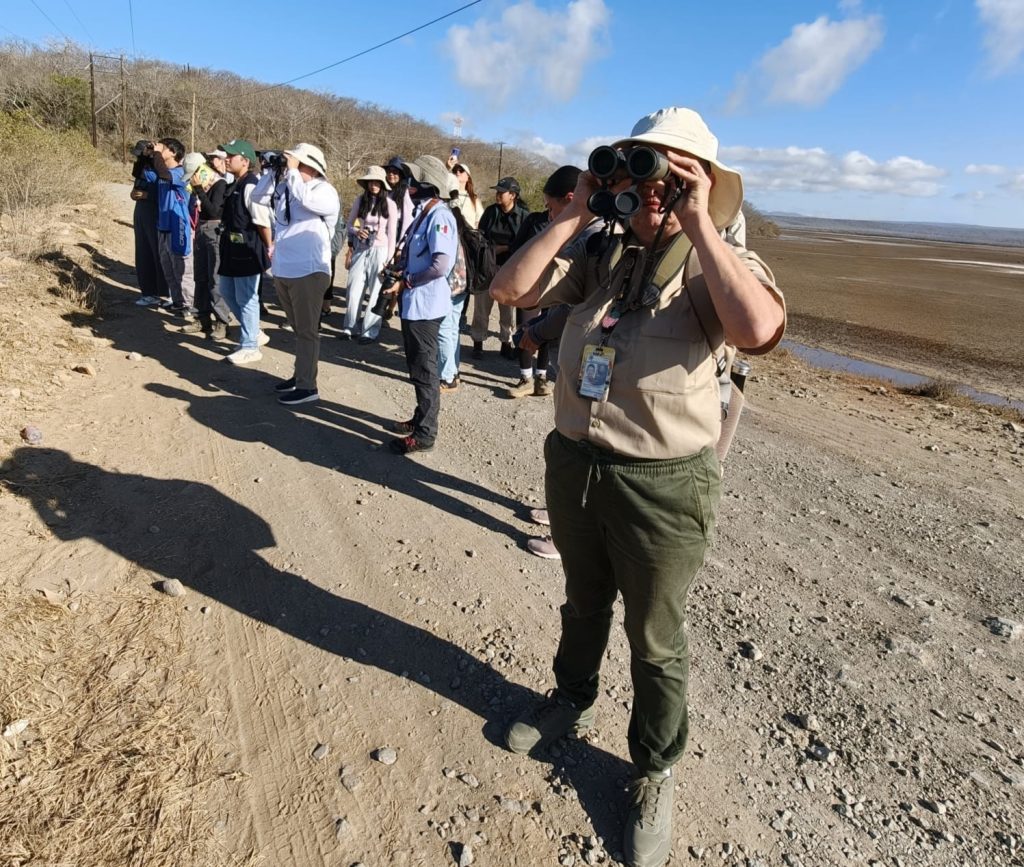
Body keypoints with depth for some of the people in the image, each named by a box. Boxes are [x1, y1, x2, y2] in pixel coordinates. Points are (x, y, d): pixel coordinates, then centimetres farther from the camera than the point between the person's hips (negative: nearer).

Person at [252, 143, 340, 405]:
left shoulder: (324, 190, -8)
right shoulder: (285, 188, 13)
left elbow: (305, 199, -27)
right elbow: (257, 196, 13)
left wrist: (292, 170, -15)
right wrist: (274, 171, 4)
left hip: (308, 272, -8)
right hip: (283, 271, 8)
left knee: (307, 330, -1)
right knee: (298, 328, 17)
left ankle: (307, 386, 5)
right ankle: (300, 375, 29)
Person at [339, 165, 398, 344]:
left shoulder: (390, 204, -7)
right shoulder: (360, 200, 1)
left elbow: (392, 234, -3)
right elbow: (350, 224, 10)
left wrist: (389, 259, -5)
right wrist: (356, 231, -13)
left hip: (379, 251, -3)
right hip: (360, 250, 3)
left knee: (375, 292, 4)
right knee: (354, 289, 5)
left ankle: (369, 331, 12)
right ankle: (350, 327, 18)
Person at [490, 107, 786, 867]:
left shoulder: (720, 261, -10)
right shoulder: (599, 253, 3)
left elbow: (759, 330, -31)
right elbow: (511, 289, -4)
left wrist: (698, 226, -23)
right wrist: (574, 214, -7)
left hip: (663, 484, -4)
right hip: (573, 462, 4)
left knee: (656, 642, 14)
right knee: (583, 602, 27)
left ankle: (657, 773, 39)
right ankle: (572, 699, 55)